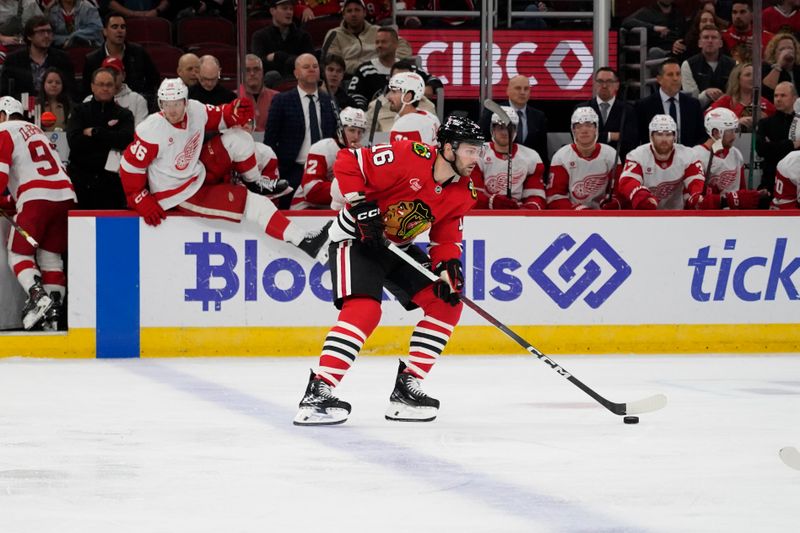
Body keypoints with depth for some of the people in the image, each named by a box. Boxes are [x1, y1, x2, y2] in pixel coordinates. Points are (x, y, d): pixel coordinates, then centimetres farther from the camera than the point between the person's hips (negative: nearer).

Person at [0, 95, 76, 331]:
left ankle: (38, 297, -22)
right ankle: (53, 313, 2)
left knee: (19, 254, 1)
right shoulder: (35, 131, 28)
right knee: (51, 256, 13)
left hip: (37, 199, -7)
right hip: (65, 195, 7)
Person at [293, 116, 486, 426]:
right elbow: (347, 163, -23)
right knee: (365, 310, -28)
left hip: (398, 248, 8)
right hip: (356, 238, -8)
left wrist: (447, 267, -16)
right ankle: (317, 395, -29)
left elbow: (446, 236, 3)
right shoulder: (409, 157, -26)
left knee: (446, 303, 2)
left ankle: (407, 388, 7)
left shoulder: (463, 194, -2)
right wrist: (361, 205, -28)